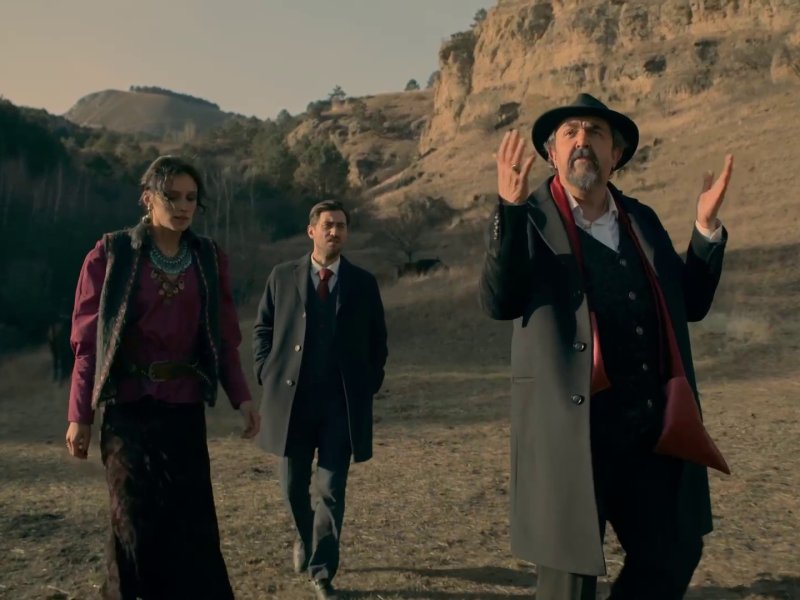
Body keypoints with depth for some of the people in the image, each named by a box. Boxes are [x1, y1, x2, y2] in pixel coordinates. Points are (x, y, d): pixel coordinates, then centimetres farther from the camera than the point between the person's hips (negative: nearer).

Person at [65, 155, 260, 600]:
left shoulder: (209, 258, 5)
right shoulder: (112, 254, -4)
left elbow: (224, 338, 4)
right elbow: (88, 339, -4)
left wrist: (241, 397, -6)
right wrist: (80, 415, -6)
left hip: (185, 408, 3)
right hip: (129, 407, -2)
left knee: (193, 523, 8)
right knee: (137, 522, 9)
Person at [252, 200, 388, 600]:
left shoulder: (363, 283, 5)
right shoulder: (282, 277, 4)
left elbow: (377, 341, 10)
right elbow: (262, 330, 9)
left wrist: (370, 385, 0)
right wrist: (268, 377, 0)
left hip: (343, 403, 0)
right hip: (291, 399, 1)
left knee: (332, 490, 0)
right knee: (294, 486, 13)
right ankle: (305, 539, 43)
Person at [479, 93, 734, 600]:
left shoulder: (642, 220, 13)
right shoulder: (530, 220, -2)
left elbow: (691, 305, 13)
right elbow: (499, 302, -18)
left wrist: (707, 228, 2)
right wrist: (511, 209, -28)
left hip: (655, 426, 5)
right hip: (572, 428, -5)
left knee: (674, 554, 17)